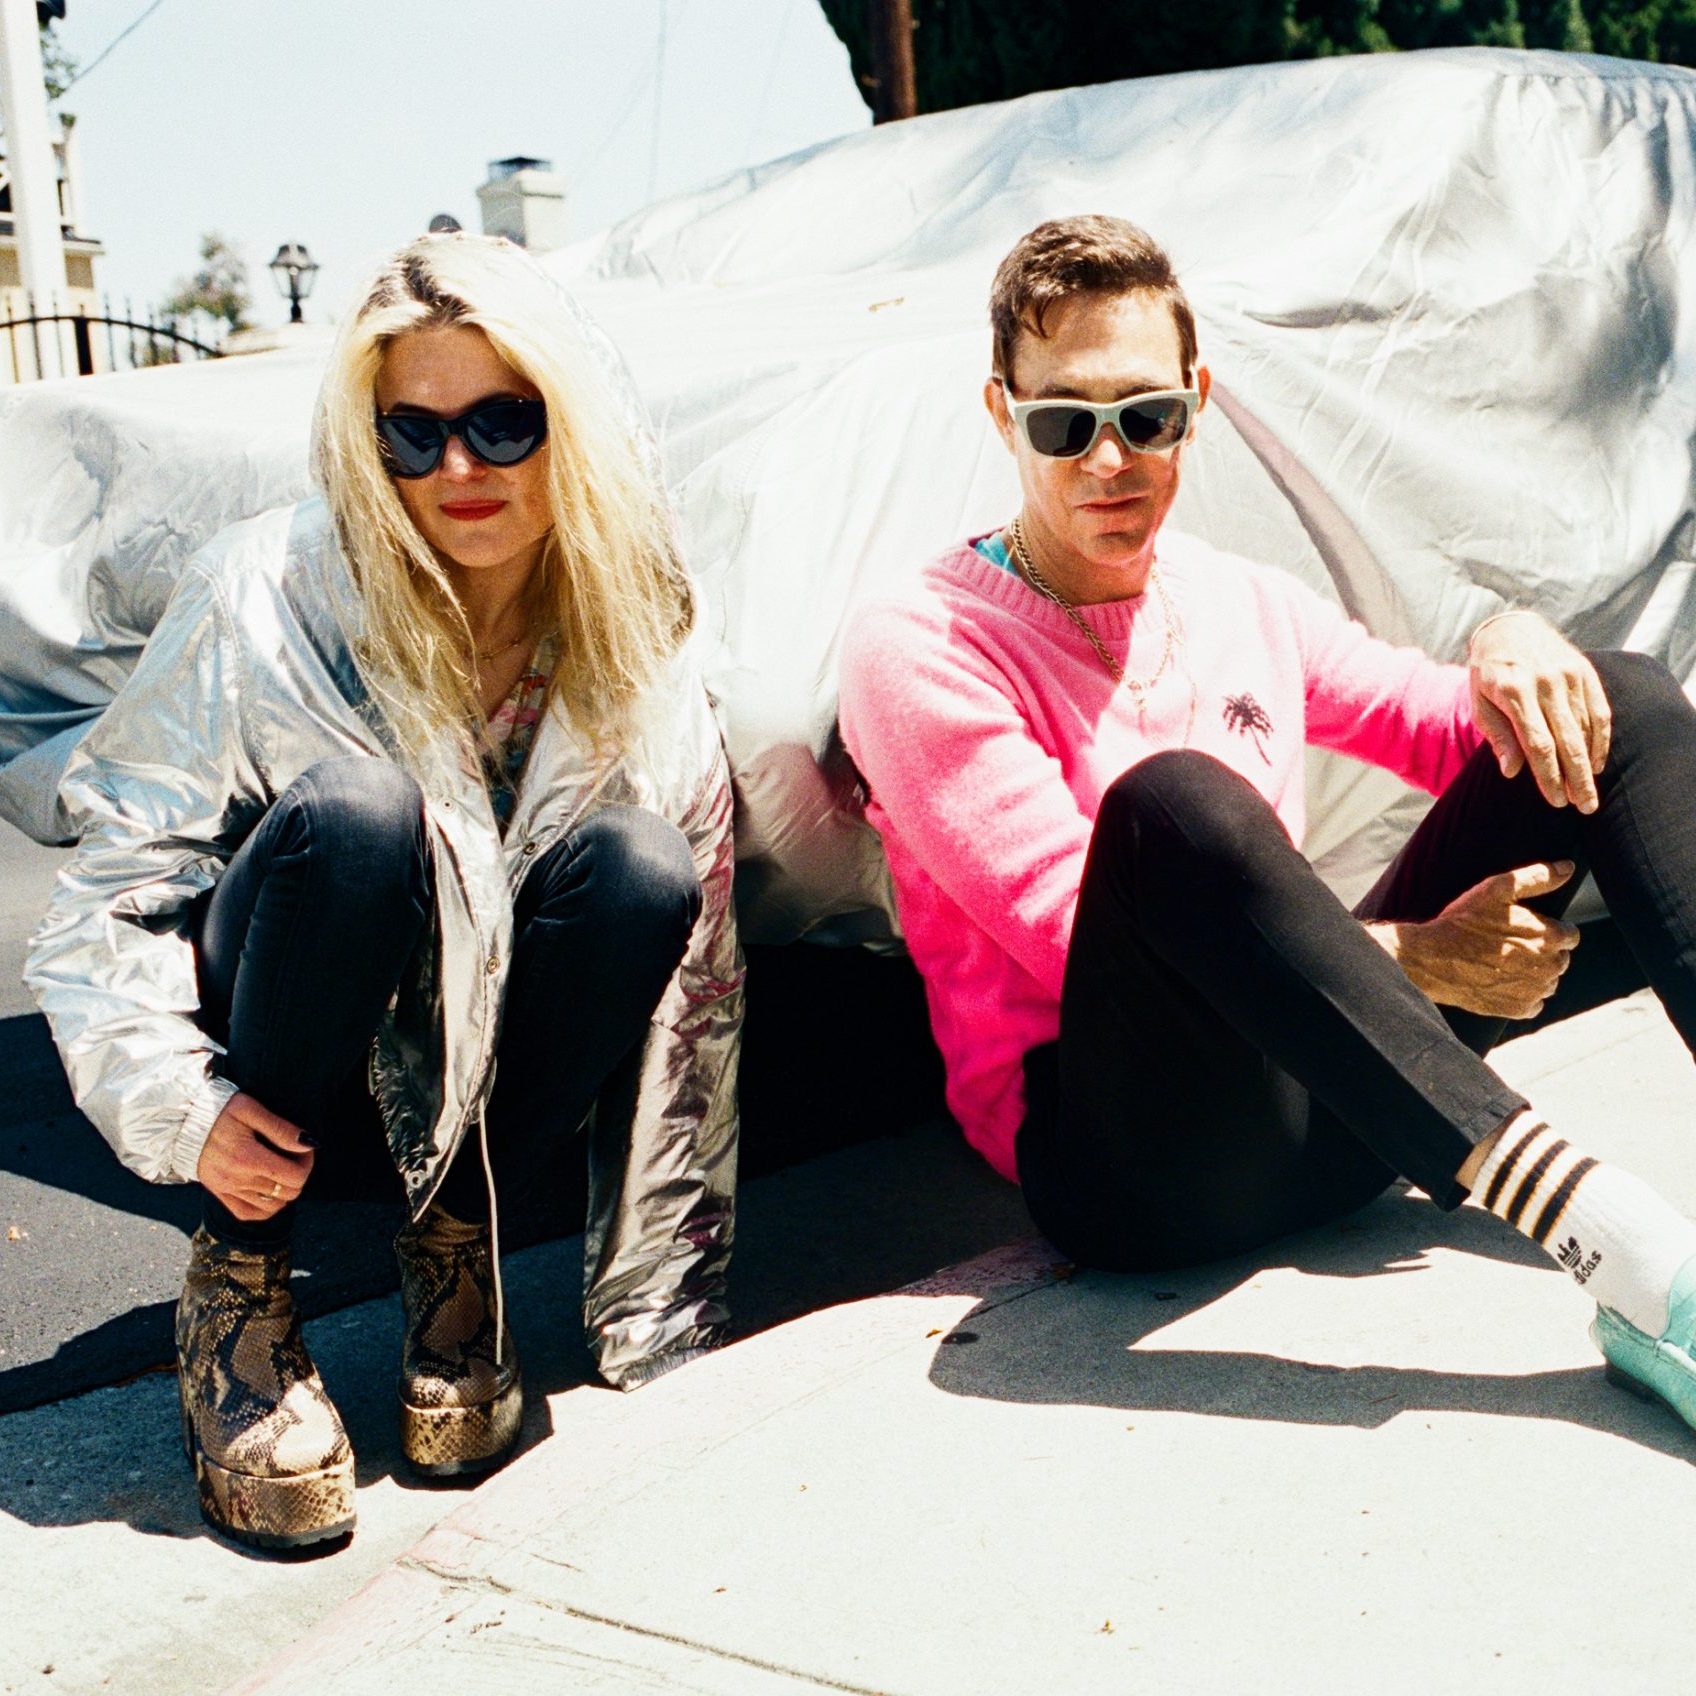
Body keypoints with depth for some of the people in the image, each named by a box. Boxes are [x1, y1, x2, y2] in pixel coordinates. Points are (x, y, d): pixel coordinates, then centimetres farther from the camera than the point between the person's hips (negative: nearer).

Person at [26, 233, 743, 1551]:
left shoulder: (631, 647, -8)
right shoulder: (269, 596, -14)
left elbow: (696, 983, -7)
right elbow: (124, 870, -10)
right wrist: (178, 1099, -26)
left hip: (477, 1068, 3)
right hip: (276, 1094, -2)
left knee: (637, 862, -26)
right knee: (352, 809, -33)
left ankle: (454, 1246, -7)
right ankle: (236, 1285, -15)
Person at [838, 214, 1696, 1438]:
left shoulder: (1247, 606, 13)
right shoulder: (919, 651, -7)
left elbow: (1459, 735, 18)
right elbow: (1081, 935, -16)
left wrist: (1513, 650, -7)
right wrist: (1409, 958, -18)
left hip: (1326, 1110, 7)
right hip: (1114, 1159, -6)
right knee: (1175, 804, -38)